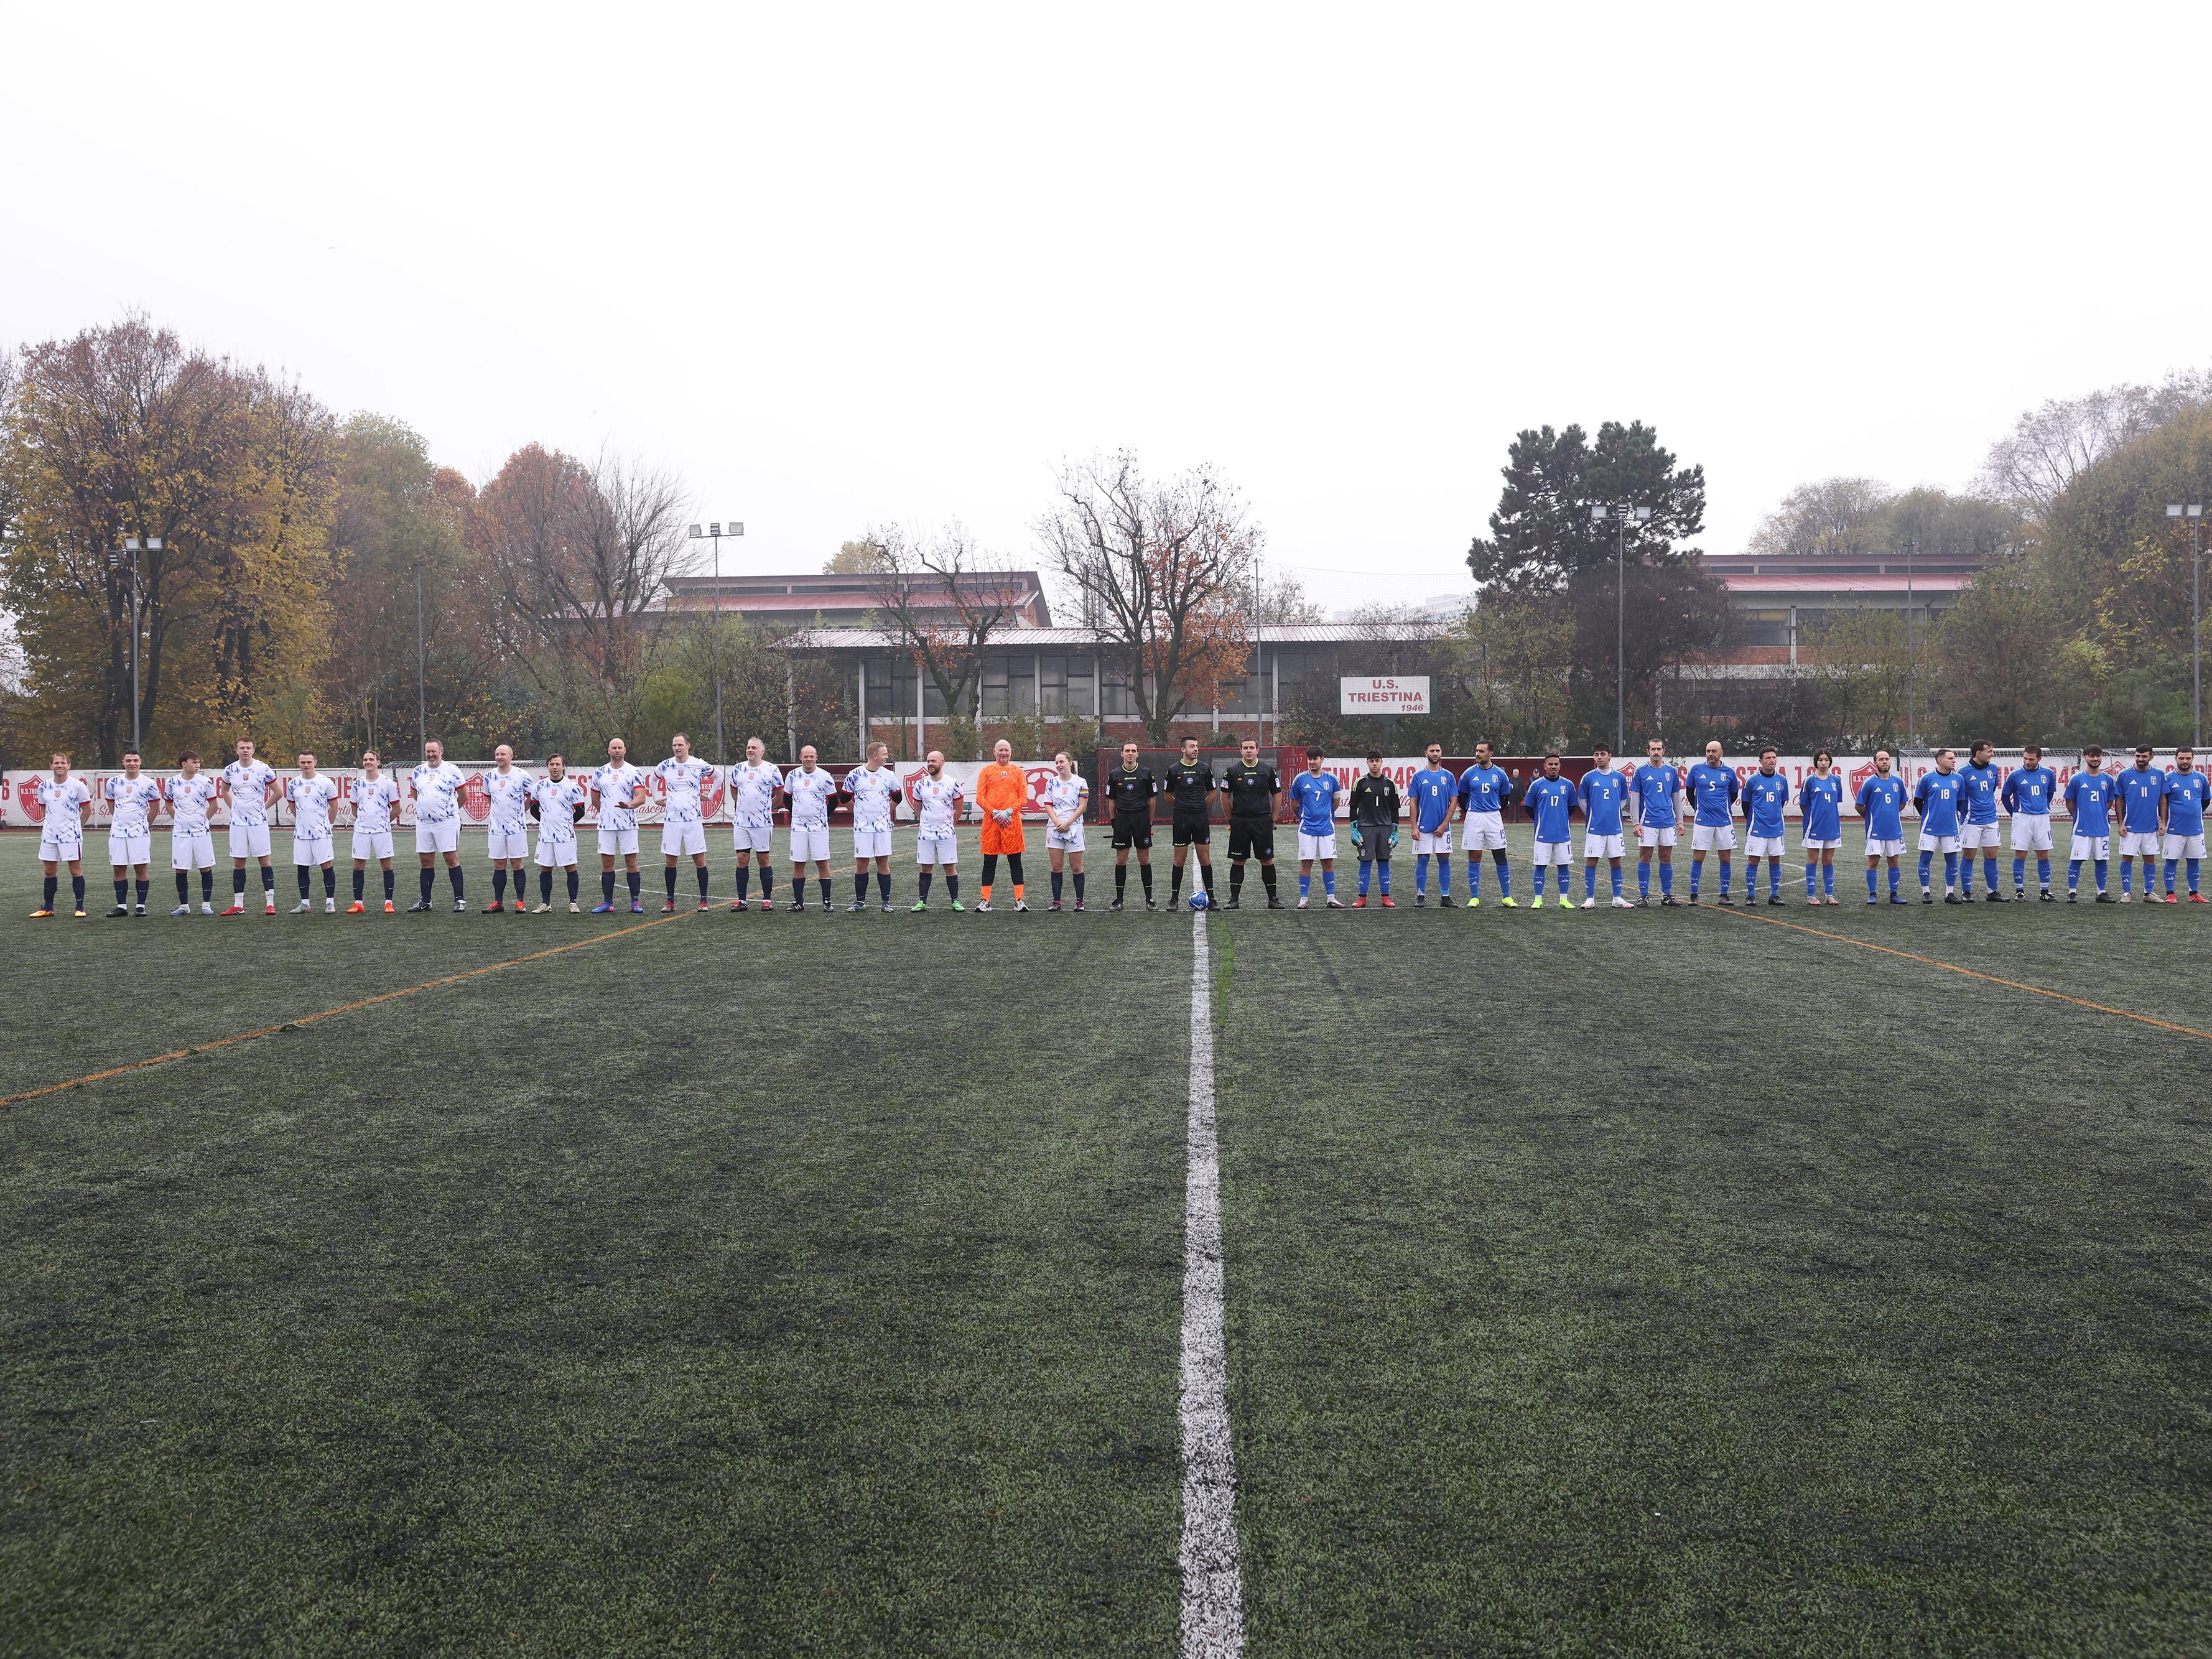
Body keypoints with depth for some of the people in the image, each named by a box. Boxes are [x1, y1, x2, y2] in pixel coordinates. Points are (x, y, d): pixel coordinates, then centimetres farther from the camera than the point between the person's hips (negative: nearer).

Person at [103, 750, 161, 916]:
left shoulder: (148, 783, -2)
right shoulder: (113, 783, 6)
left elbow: (154, 806, 7)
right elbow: (111, 806, 19)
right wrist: (121, 820, 14)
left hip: (140, 833, -3)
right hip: (117, 832, 3)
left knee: (141, 868, -1)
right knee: (119, 869, 4)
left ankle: (141, 906, 4)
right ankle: (122, 906, 11)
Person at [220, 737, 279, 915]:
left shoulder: (263, 768, -5)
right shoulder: (230, 770, 4)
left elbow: (277, 792, 4)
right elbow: (225, 791, 23)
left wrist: (263, 807, 3)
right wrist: (234, 807, 12)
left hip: (258, 821, -3)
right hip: (237, 822, 3)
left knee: (264, 860, -2)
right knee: (238, 863, 5)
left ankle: (270, 903, 1)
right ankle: (238, 905, 10)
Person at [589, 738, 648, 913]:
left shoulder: (634, 772, -2)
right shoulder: (600, 773, 9)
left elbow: (641, 798, -12)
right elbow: (595, 799, 21)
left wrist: (629, 805, -30)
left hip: (628, 824, -3)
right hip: (606, 825, 3)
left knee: (631, 862, -2)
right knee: (607, 863, 4)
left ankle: (636, 902, 2)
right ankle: (607, 902, 10)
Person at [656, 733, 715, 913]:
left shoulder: (699, 765, -2)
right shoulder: (665, 766, 4)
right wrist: (658, 798, 17)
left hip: (693, 819, -2)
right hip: (671, 820, 2)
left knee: (699, 859, -2)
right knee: (670, 861, 2)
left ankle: (704, 900, 6)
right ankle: (670, 901, 11)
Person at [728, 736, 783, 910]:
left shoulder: (772, 770, -4)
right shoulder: (738, 769, 8)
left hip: (763, 823, -3)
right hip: (740, 822, 3)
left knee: (763, 859, 2)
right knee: (742, 859, 2)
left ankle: (766, 899, 8)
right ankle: (741, 900, 7)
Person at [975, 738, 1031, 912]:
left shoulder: (1018, 772, 8)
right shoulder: (986, 771, 7)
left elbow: (1024, 798, 3)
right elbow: (980, 798, 1)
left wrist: (1008, 811, -11)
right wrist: (995, 813, -11)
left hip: (1012, 821, 0)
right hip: (991, 821, 0)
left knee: (1015, 861, 2)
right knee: (989, 862, 2)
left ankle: (1019, 900, 5)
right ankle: (985, 901, 6)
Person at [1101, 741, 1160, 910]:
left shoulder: (1146, 773, 2)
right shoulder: (1114, 775, 5)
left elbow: (1152, 799, 7)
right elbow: (1111, 800, 11)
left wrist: (1150, 822, 4)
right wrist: (1113, 821, 6)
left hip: (1141, 818, -1)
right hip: (1122, 819, 1)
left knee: (1144, 859, 2)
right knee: (1121, 860, 2)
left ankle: (1149, 899, 8)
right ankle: (1119, 899, 8)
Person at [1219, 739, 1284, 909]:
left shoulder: (1268, 770, 3)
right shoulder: (1233, 771, 2)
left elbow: (1277, 794, 9)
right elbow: (1225, 797, 8)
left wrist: (1272, 820, 5)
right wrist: (1232, 820, 5)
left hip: (1262, 822, 0)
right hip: (1239, 823, 0)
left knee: (1267, 860, 1)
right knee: (1238, 861, 4)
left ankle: (1273, 899, 8)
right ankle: (1234, 899, 10)